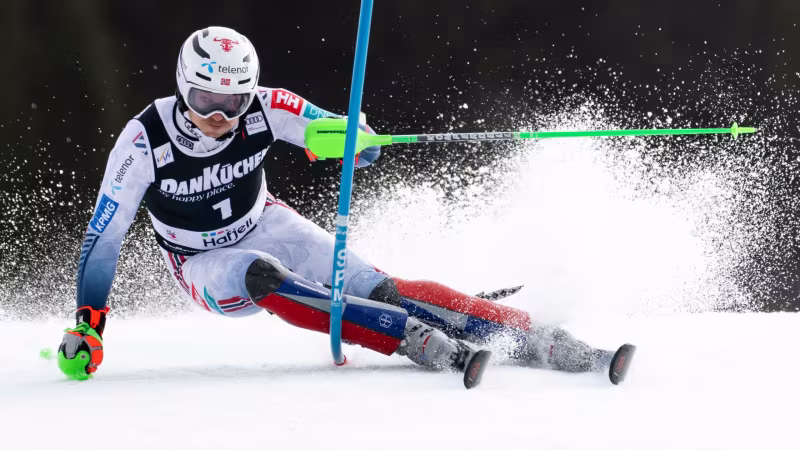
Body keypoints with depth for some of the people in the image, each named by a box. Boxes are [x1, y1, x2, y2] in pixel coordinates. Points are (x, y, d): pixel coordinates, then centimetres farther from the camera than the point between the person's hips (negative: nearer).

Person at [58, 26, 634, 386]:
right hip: (206, 264, -2)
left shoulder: (263, 110, -20)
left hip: (267, 227, 2)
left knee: (379, 290, -18)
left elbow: (361, 148, -17)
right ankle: (427, 344, -45)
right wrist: (87, 325, -26)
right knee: (265, 279, -37)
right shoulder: (145, 140, -26)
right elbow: (105, 236, -20)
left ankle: (538, 340, -23)